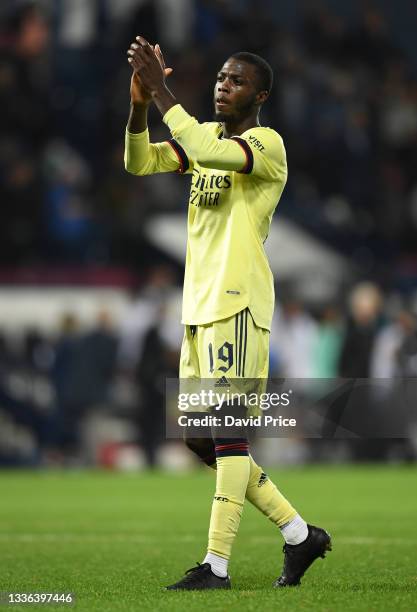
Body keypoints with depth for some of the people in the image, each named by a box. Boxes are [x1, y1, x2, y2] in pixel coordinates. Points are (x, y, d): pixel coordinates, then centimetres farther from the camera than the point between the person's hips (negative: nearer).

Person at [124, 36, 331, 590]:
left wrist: (162, 92, -22)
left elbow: (208, 151, -28)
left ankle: (216, 565, -9)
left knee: (226, 430, -11)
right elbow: (140, 163, 8)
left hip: (238, 304, -9)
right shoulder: (205, 136, 17)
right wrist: (140, 102, -7)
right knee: (199, 437, 9)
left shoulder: (267, 144, -9)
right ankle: (300, 534, 17)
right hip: (199, 307, 9)